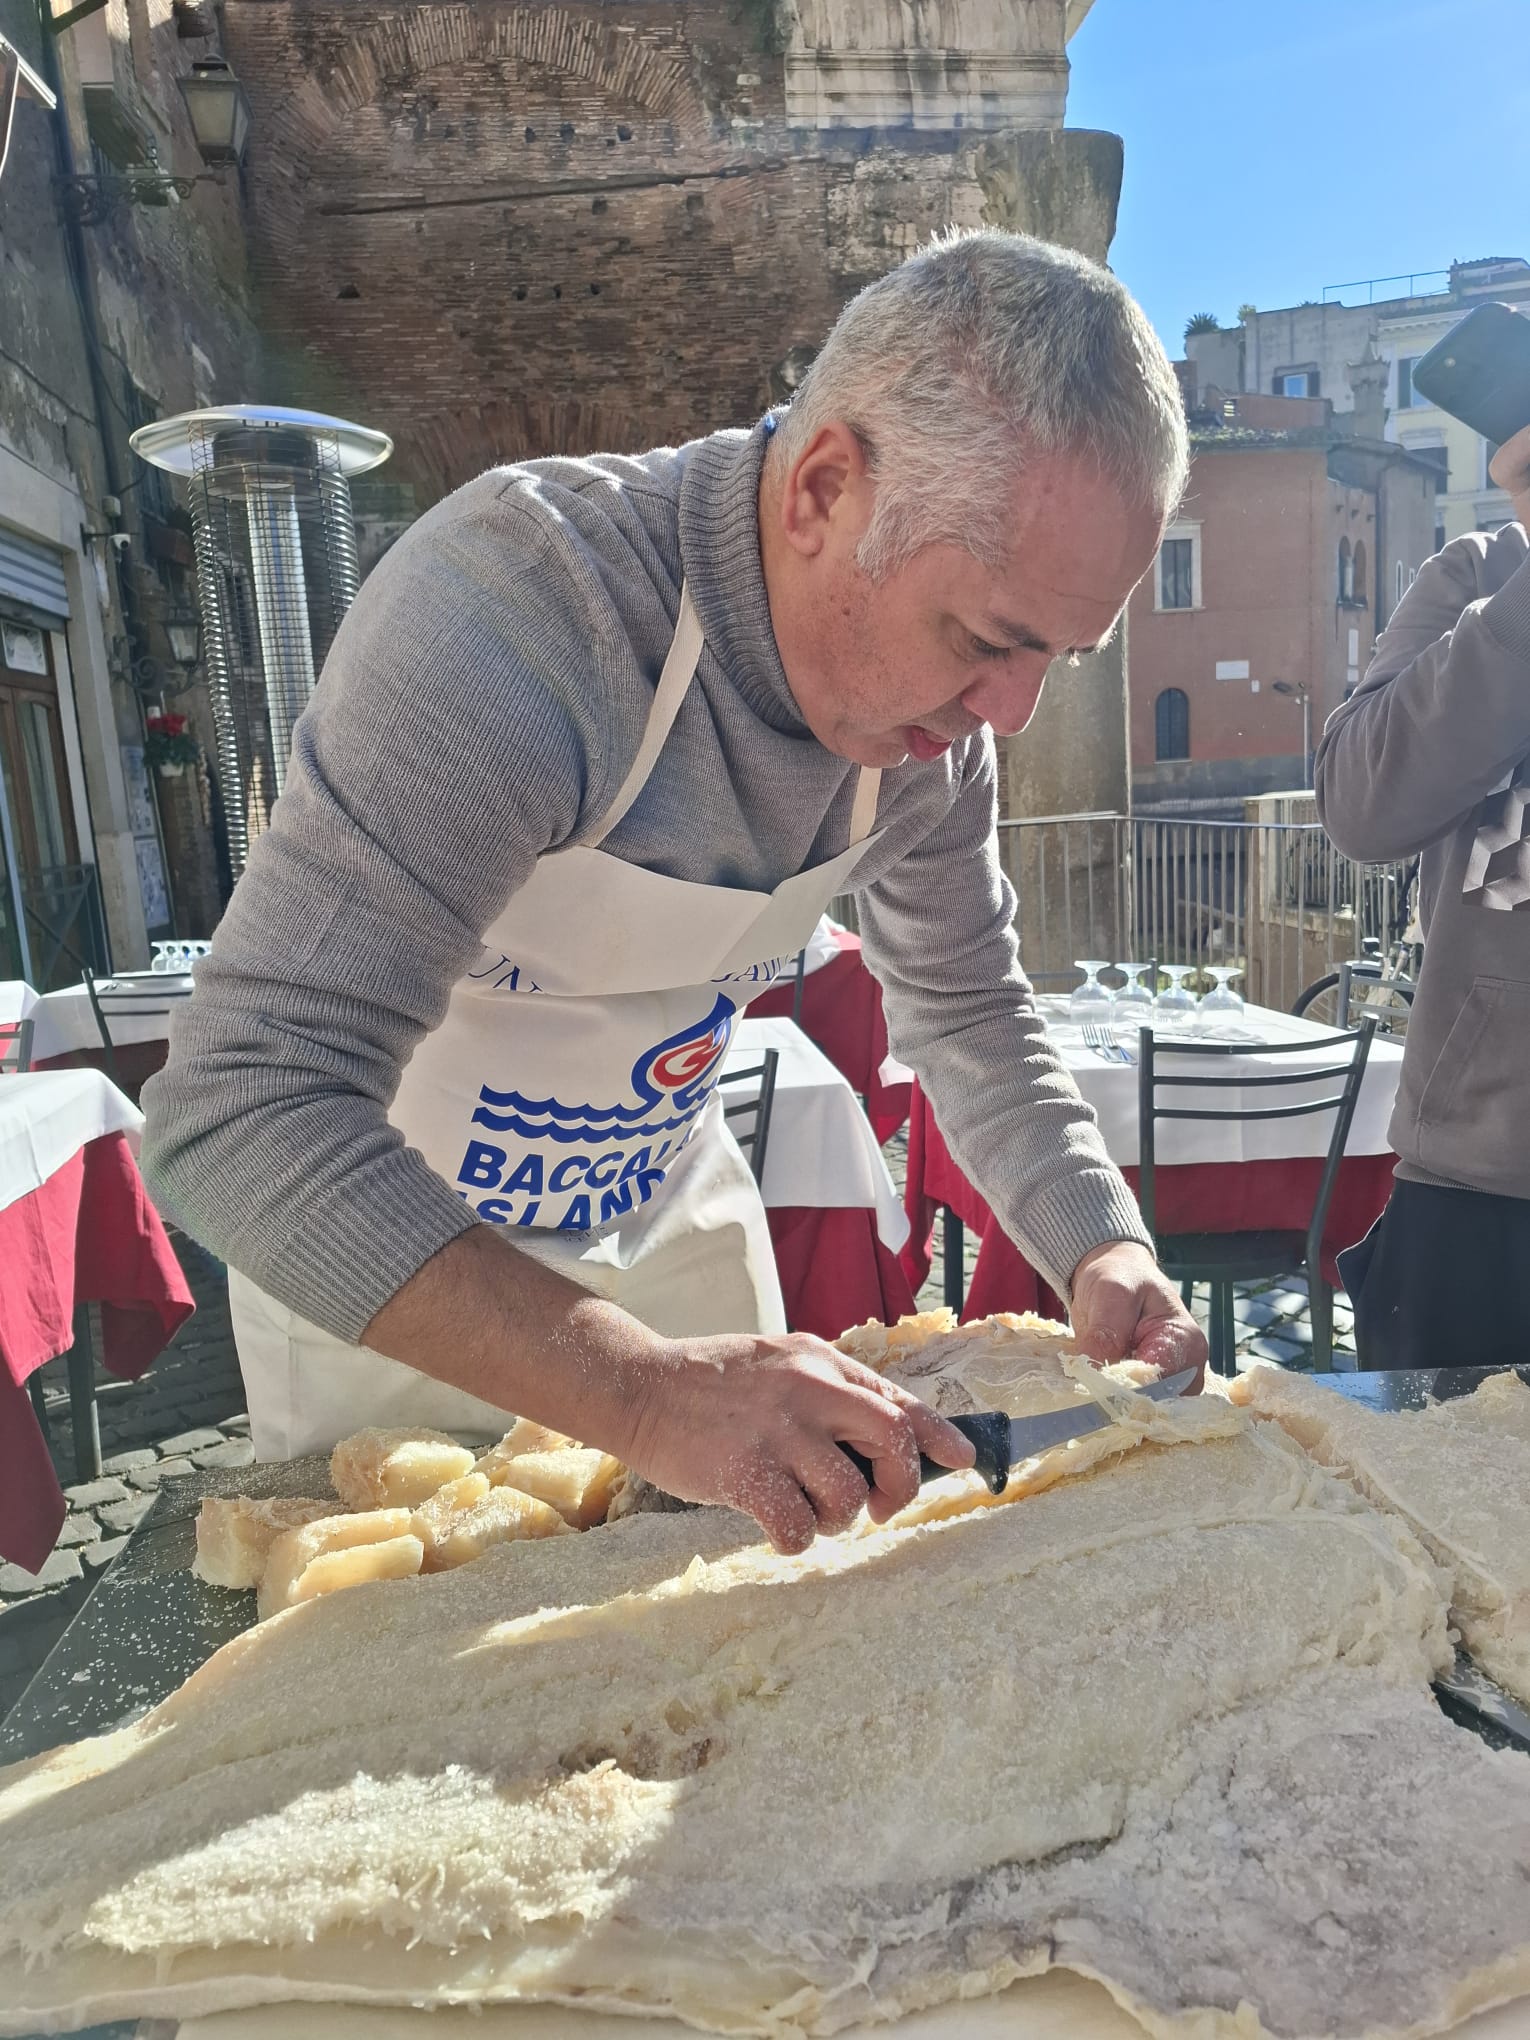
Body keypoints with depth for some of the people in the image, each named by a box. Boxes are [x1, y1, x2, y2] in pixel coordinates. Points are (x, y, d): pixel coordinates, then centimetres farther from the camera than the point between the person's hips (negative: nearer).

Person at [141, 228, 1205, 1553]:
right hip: (379, 1264, -4)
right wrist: (645, 1389, -48)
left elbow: (968, 1011, 0)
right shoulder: (513, 605, -35)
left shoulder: (936, 694, -14)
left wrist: (1100, 1248, -16)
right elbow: (244, 1113, -39)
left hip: (668, 1218, 5)